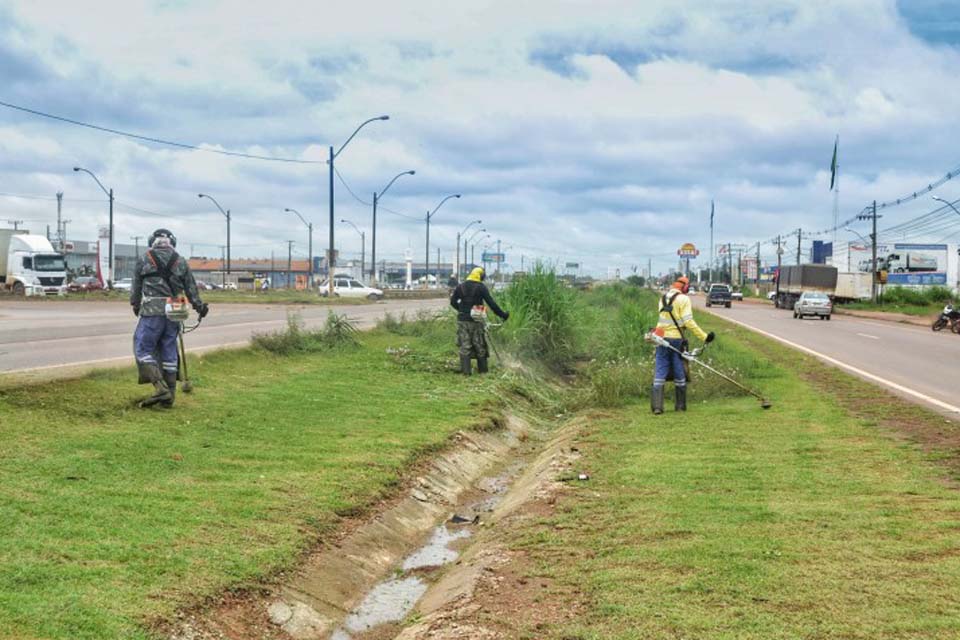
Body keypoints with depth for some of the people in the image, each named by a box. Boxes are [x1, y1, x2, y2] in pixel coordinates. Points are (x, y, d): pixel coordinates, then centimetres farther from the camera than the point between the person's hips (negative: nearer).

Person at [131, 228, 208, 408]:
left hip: (152, 312, -4)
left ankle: (160, 387, -16)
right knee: (169, 352, 10)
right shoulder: (181, 262, 10)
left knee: (143, 348, 1)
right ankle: (169, 396, 11)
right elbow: (191, 288, 14)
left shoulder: (144, 261, 3)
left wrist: (135, 306, 28)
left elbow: (136, 287, 11)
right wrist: (200, 307, 28)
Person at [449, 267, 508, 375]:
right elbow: (491, 303, -8)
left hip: (462, 320, 2)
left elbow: (453, 301, 8)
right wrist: (502, 314, -1)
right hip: (476, 321, -2)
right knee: (480, 346, 8)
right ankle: (482, 370, 13)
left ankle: (465, 371, -1)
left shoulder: (460, 286, 4)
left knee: (464, 346, 4)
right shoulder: (481, 287, -7)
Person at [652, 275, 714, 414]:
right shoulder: (683, 299, -7)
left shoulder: (662, 298, 11)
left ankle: (657, 406, -5)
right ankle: (680, 406, 14)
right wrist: (704, 336, -15)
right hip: (676, 339, -4)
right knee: (679, 373, 7)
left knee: (660, 372, 3)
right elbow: (688, 321, -15)